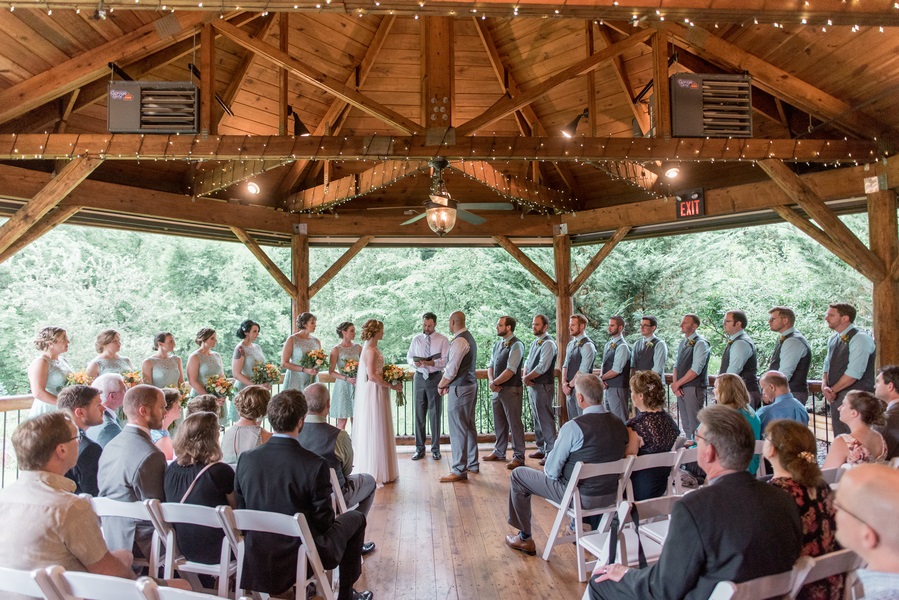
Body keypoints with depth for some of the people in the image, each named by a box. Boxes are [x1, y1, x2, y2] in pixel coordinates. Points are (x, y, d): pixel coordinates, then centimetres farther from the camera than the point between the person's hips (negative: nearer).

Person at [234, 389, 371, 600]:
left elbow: (241, 511, 1)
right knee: (355, 518, 19)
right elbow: (324, 521, -14)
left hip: (258, 558, 5)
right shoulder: (315, 465, -24)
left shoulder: (246, 459, -11)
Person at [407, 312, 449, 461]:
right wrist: (414, 362, -10)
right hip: (419, 377, 3)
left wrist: (433, 363, -26)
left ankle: (435, 449, 13)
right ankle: (419, 448, 16)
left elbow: (446, 360, -9)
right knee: (419, 414, 6)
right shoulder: (416, 339, 9)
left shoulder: (443, 340, -2)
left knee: (435, 414, 2)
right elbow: (409, 356, 12)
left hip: (435, 377, -3)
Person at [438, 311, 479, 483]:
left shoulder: (459, 341, -18)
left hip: (460, 388, -10)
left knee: (458, 429, -4)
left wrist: (441, 385, -5)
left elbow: (452, 369, -20)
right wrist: (445, 383, 7)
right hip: (471, 385, 10)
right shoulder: (469, 338, 14)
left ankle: (459, 471, 2)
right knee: (469, 426, 17)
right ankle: (472, 463, 28)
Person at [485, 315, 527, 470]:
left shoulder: (516, 345, -12)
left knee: (514, 423, -1)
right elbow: (491, 365, 13)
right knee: (499, 422, 16)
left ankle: (518, 456, 7)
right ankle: (499, 452, 29)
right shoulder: (497, 344, 14)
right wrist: (491, 381, -5)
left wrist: (495, 383, -11)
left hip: (511, 389, -8)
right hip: (497, 389, 8)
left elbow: (510, 370, -18)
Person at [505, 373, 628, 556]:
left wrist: (549, 470, 9)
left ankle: (525, 539, 22)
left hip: (581, 497, -6)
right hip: (611, 495, 7)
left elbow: (552, 470, -16)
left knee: (518, 475, 10)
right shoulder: (620, 424, -4)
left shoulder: (573, 427, -23)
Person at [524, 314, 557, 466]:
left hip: (543, 386, -9)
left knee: (546, 420, -5)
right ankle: (541, 449, 27)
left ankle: (551, 453, 1)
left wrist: (527, 378, -9)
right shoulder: (534, 343, 15)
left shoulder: (548, 343, -14)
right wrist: (525, 376, -4)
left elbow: (542, 367, -21)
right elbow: (527, 362, 16)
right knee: (537, 419, 16)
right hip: (532, 386, 9)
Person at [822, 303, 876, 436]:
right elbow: (827, 366, 16)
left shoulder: (860, 339, -13)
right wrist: (825, 386, -2)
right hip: (836, 397, 8)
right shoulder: (833, 339, 13)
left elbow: (854, 373, -18)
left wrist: (832, 390, -11)